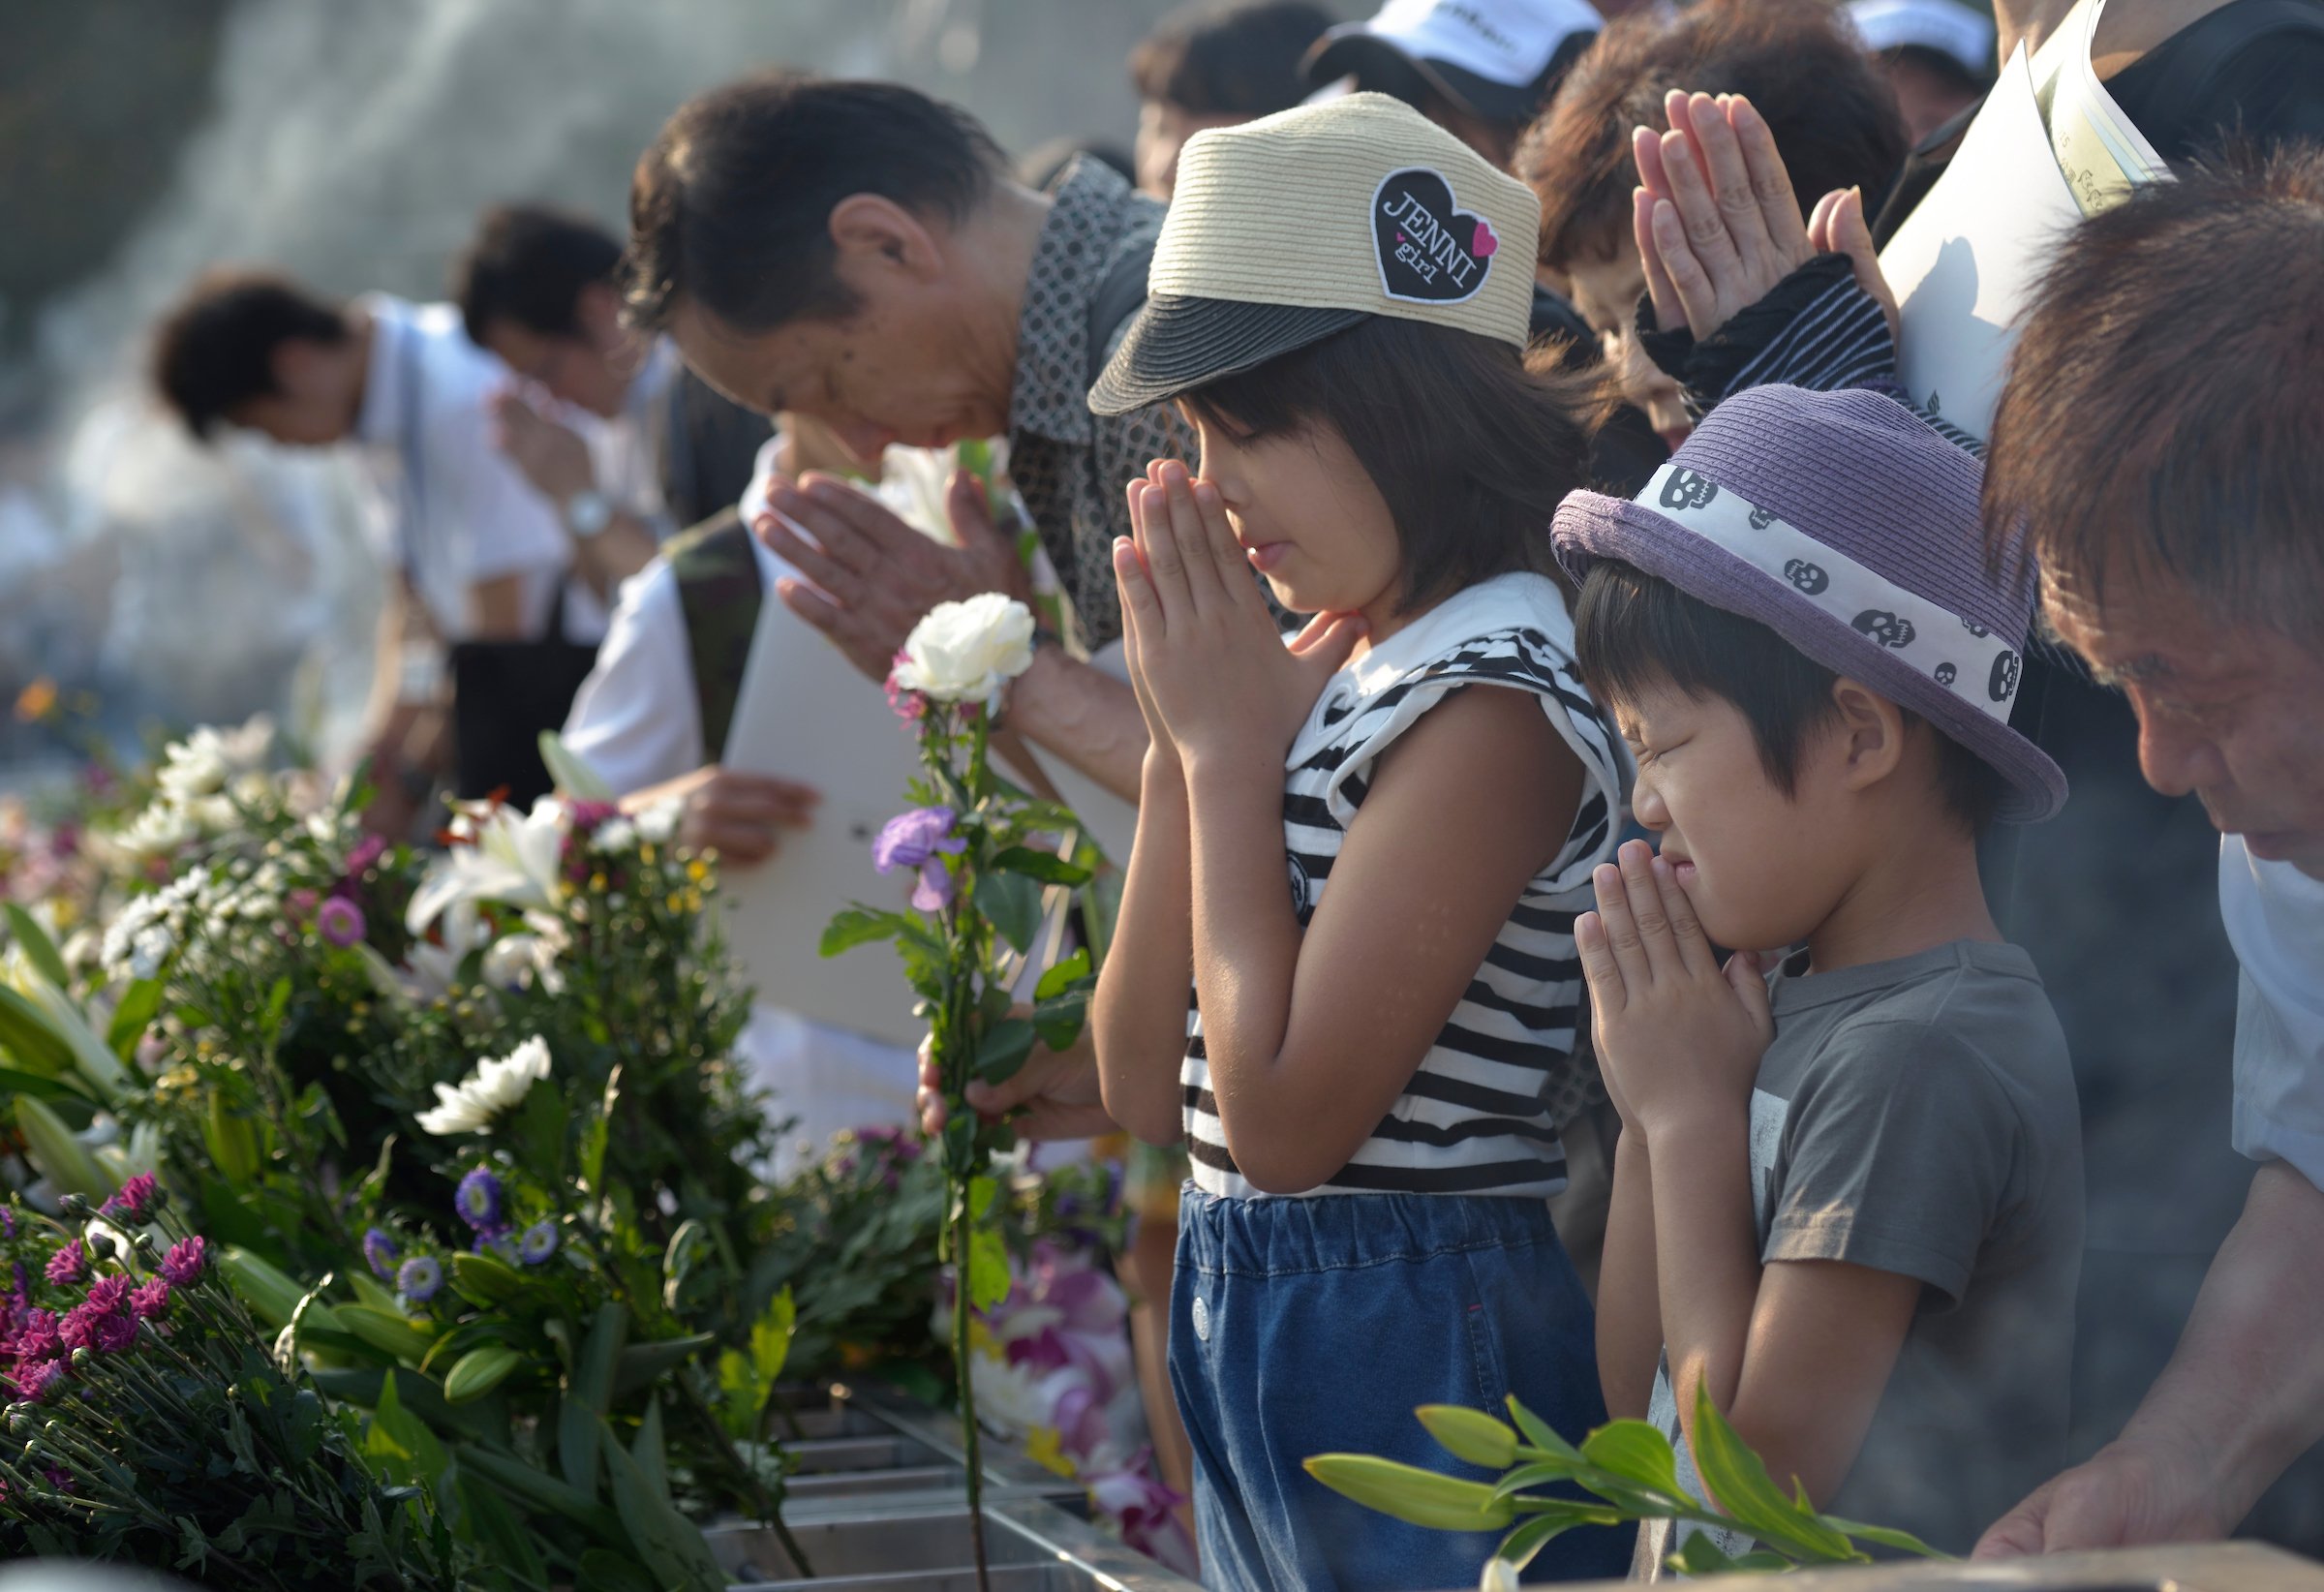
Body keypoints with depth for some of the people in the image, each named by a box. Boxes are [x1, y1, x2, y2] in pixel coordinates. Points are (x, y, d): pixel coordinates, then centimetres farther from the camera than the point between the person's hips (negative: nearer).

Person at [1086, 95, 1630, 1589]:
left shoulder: (1493, 698, -18)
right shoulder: (1324, 674, 8)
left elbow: (1282, 1116, -20)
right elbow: (1147, 1085, 7)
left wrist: (1230, 745, -12)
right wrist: (1188, 736, -1)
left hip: (1416, 1350, -8)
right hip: (1257, 1316, 8)